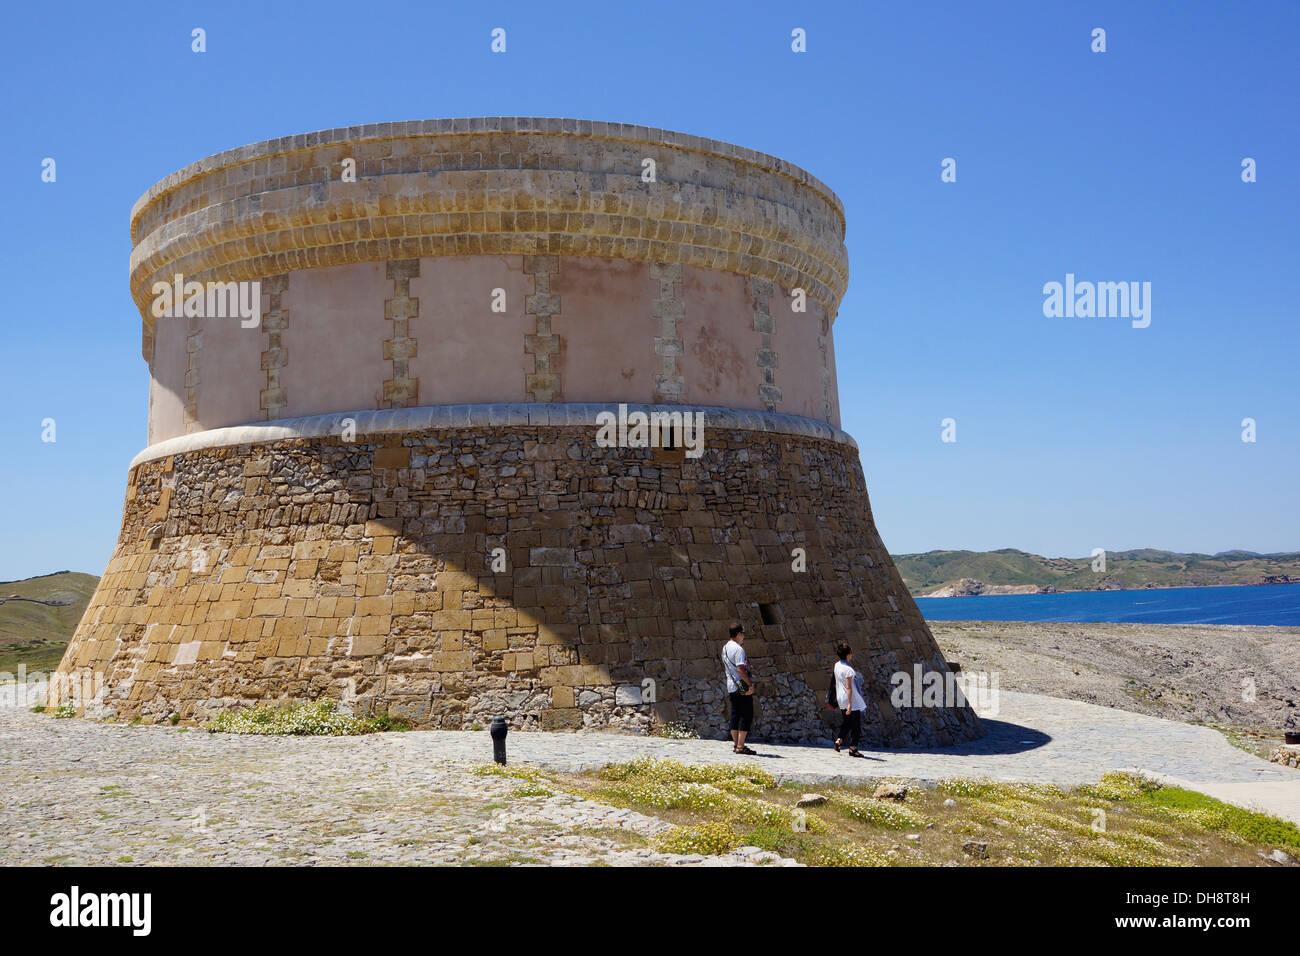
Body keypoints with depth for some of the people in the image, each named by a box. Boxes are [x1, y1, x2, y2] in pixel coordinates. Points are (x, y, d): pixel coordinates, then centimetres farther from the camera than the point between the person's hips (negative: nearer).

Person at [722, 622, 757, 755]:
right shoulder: (738, 649, -16)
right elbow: (740, 669, -23)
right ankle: (740, 746, -7)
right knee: (746, 715, -5)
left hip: (731, 687, 9)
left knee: (735, 715, 13)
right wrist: (750, 684, -19)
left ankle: (735, 744, 15)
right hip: (742, 687, -9)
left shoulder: (725, 648, 12)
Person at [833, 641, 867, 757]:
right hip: (852, 700, -8)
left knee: (847, 722, 21)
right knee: (856, 725, 3)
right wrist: (850, 704, -22)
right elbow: (849, 688, -22)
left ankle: (839, 740, 7)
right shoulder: (848, 669, -20)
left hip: (841, 699, 8)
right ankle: (853, 748, 5)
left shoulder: (837, 665, 4)